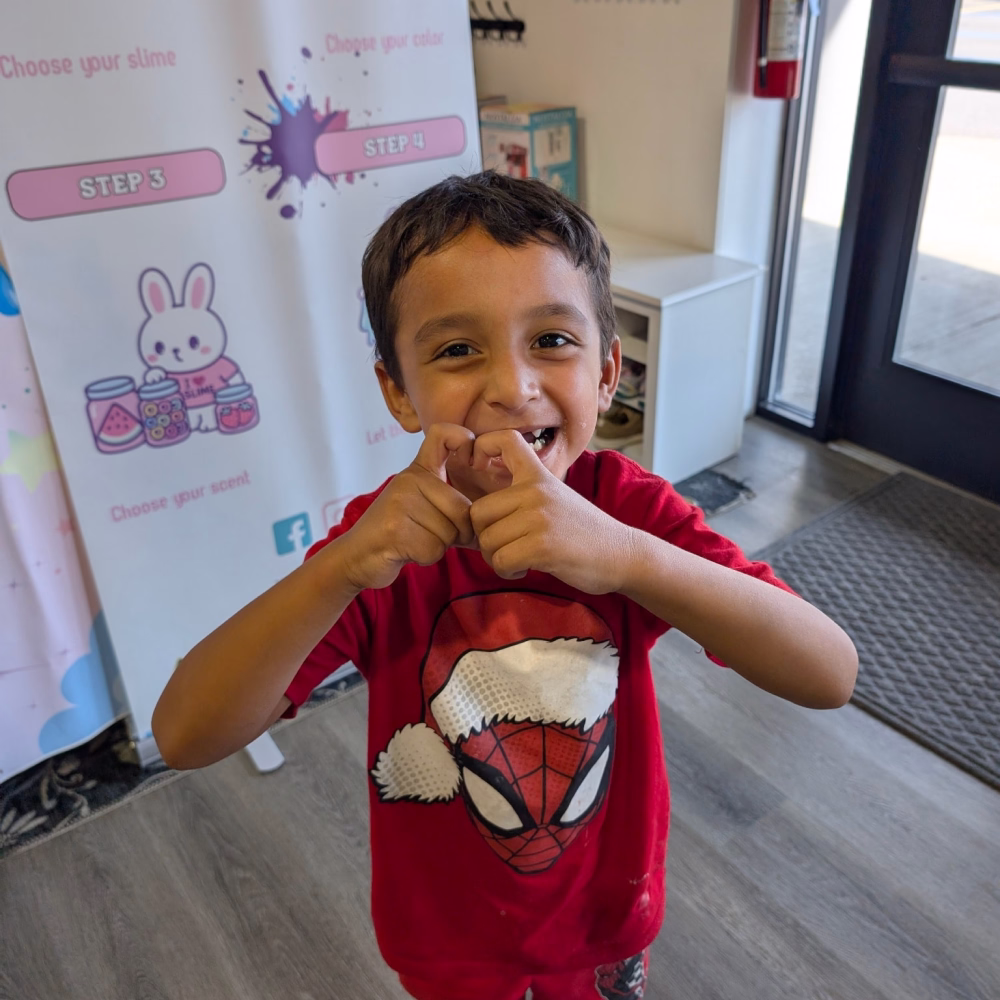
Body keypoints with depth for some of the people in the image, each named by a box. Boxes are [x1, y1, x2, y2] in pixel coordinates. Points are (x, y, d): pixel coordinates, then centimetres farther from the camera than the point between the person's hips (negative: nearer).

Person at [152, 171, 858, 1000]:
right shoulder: (387, 539, -22)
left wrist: (624, 555, -47)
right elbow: (185, 738, -27)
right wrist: (341, 567, -42)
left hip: (605, 911, 1)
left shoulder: (628, 508, -22)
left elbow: (830, 675, -32)